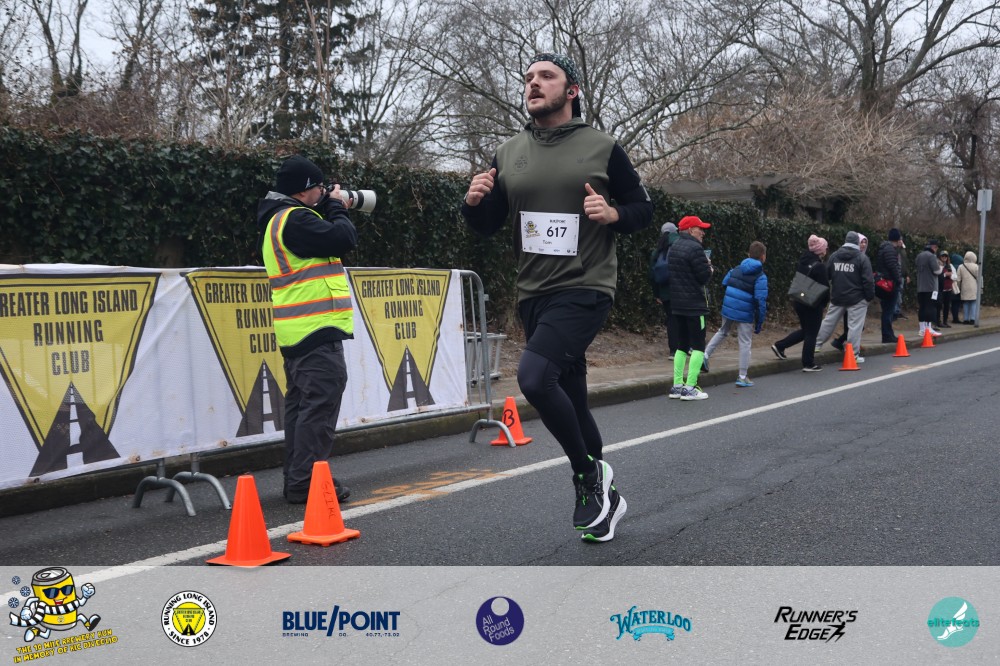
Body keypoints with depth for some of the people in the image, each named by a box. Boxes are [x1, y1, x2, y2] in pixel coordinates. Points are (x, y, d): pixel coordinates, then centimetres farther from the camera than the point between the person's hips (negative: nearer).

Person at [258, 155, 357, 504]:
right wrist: (335, 207, -3)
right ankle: (306, 482, -9)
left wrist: (328, 210, 13)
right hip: (317, 330, -11)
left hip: (297, 331, 11)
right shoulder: (296, 219, -15)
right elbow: (345, 239, -20)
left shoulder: (279, 219, 18)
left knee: (301, 404, 12)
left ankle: (296, 481, 17)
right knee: (320, 406, -10)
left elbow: (324, 240, 22)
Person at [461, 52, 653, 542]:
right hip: (532, 295, 6)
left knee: (533, 376, -26)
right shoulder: (508, 154, 9)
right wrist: (475, 201, -8)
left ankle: (589, 473, -4)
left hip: (584, 290, -5)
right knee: (570, 403, 13)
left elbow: (643, 209, 5)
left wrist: (613, 214, -16)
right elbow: (487, 226, 13)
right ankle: (605, 497, 32)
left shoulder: (602, 148, -2)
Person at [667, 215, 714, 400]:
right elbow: (704, 276, -17)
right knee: (698, 345, -4)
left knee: (682, 345, 14)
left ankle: (677, 386, 13)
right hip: (694, 304, -9)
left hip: (676, 304, 9)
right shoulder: (694, 248, -15)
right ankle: (690, 387, -8)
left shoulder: (673, 248, 14)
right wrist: (709, 267, 4)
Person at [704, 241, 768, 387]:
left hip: (728, 309, 5)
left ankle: (705, 354, 16)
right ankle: (742, 377, 10)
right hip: (745, 314, -5)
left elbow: (723, 285, 11)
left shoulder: (736, 270, 6)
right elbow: (760, 301, -14)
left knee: (722, 332, 29)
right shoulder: (760, 277, -9)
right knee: (745, 343, 6)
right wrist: (760, 322, -8)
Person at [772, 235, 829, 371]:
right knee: (811, 333, 3)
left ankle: (779, 346, 16)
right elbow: (824, 286, -14)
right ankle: (808, 364, 9)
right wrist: (825, 301, 2)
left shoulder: (801, 262, 6)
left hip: (799, 301, 8)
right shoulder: (819, 266, -18)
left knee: (805, 330, 21)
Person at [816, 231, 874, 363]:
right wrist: (870, 295, -1)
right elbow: (867, 280, -11)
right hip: (856, 298, -4)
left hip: (837, 297, 5)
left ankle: (816, 343, 24)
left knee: (828, 321, 16)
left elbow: (826, 276, 9)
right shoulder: (862, 258, -8)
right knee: (855, 326, -1)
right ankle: (854, 355, 0)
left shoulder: (834, 256, 5)